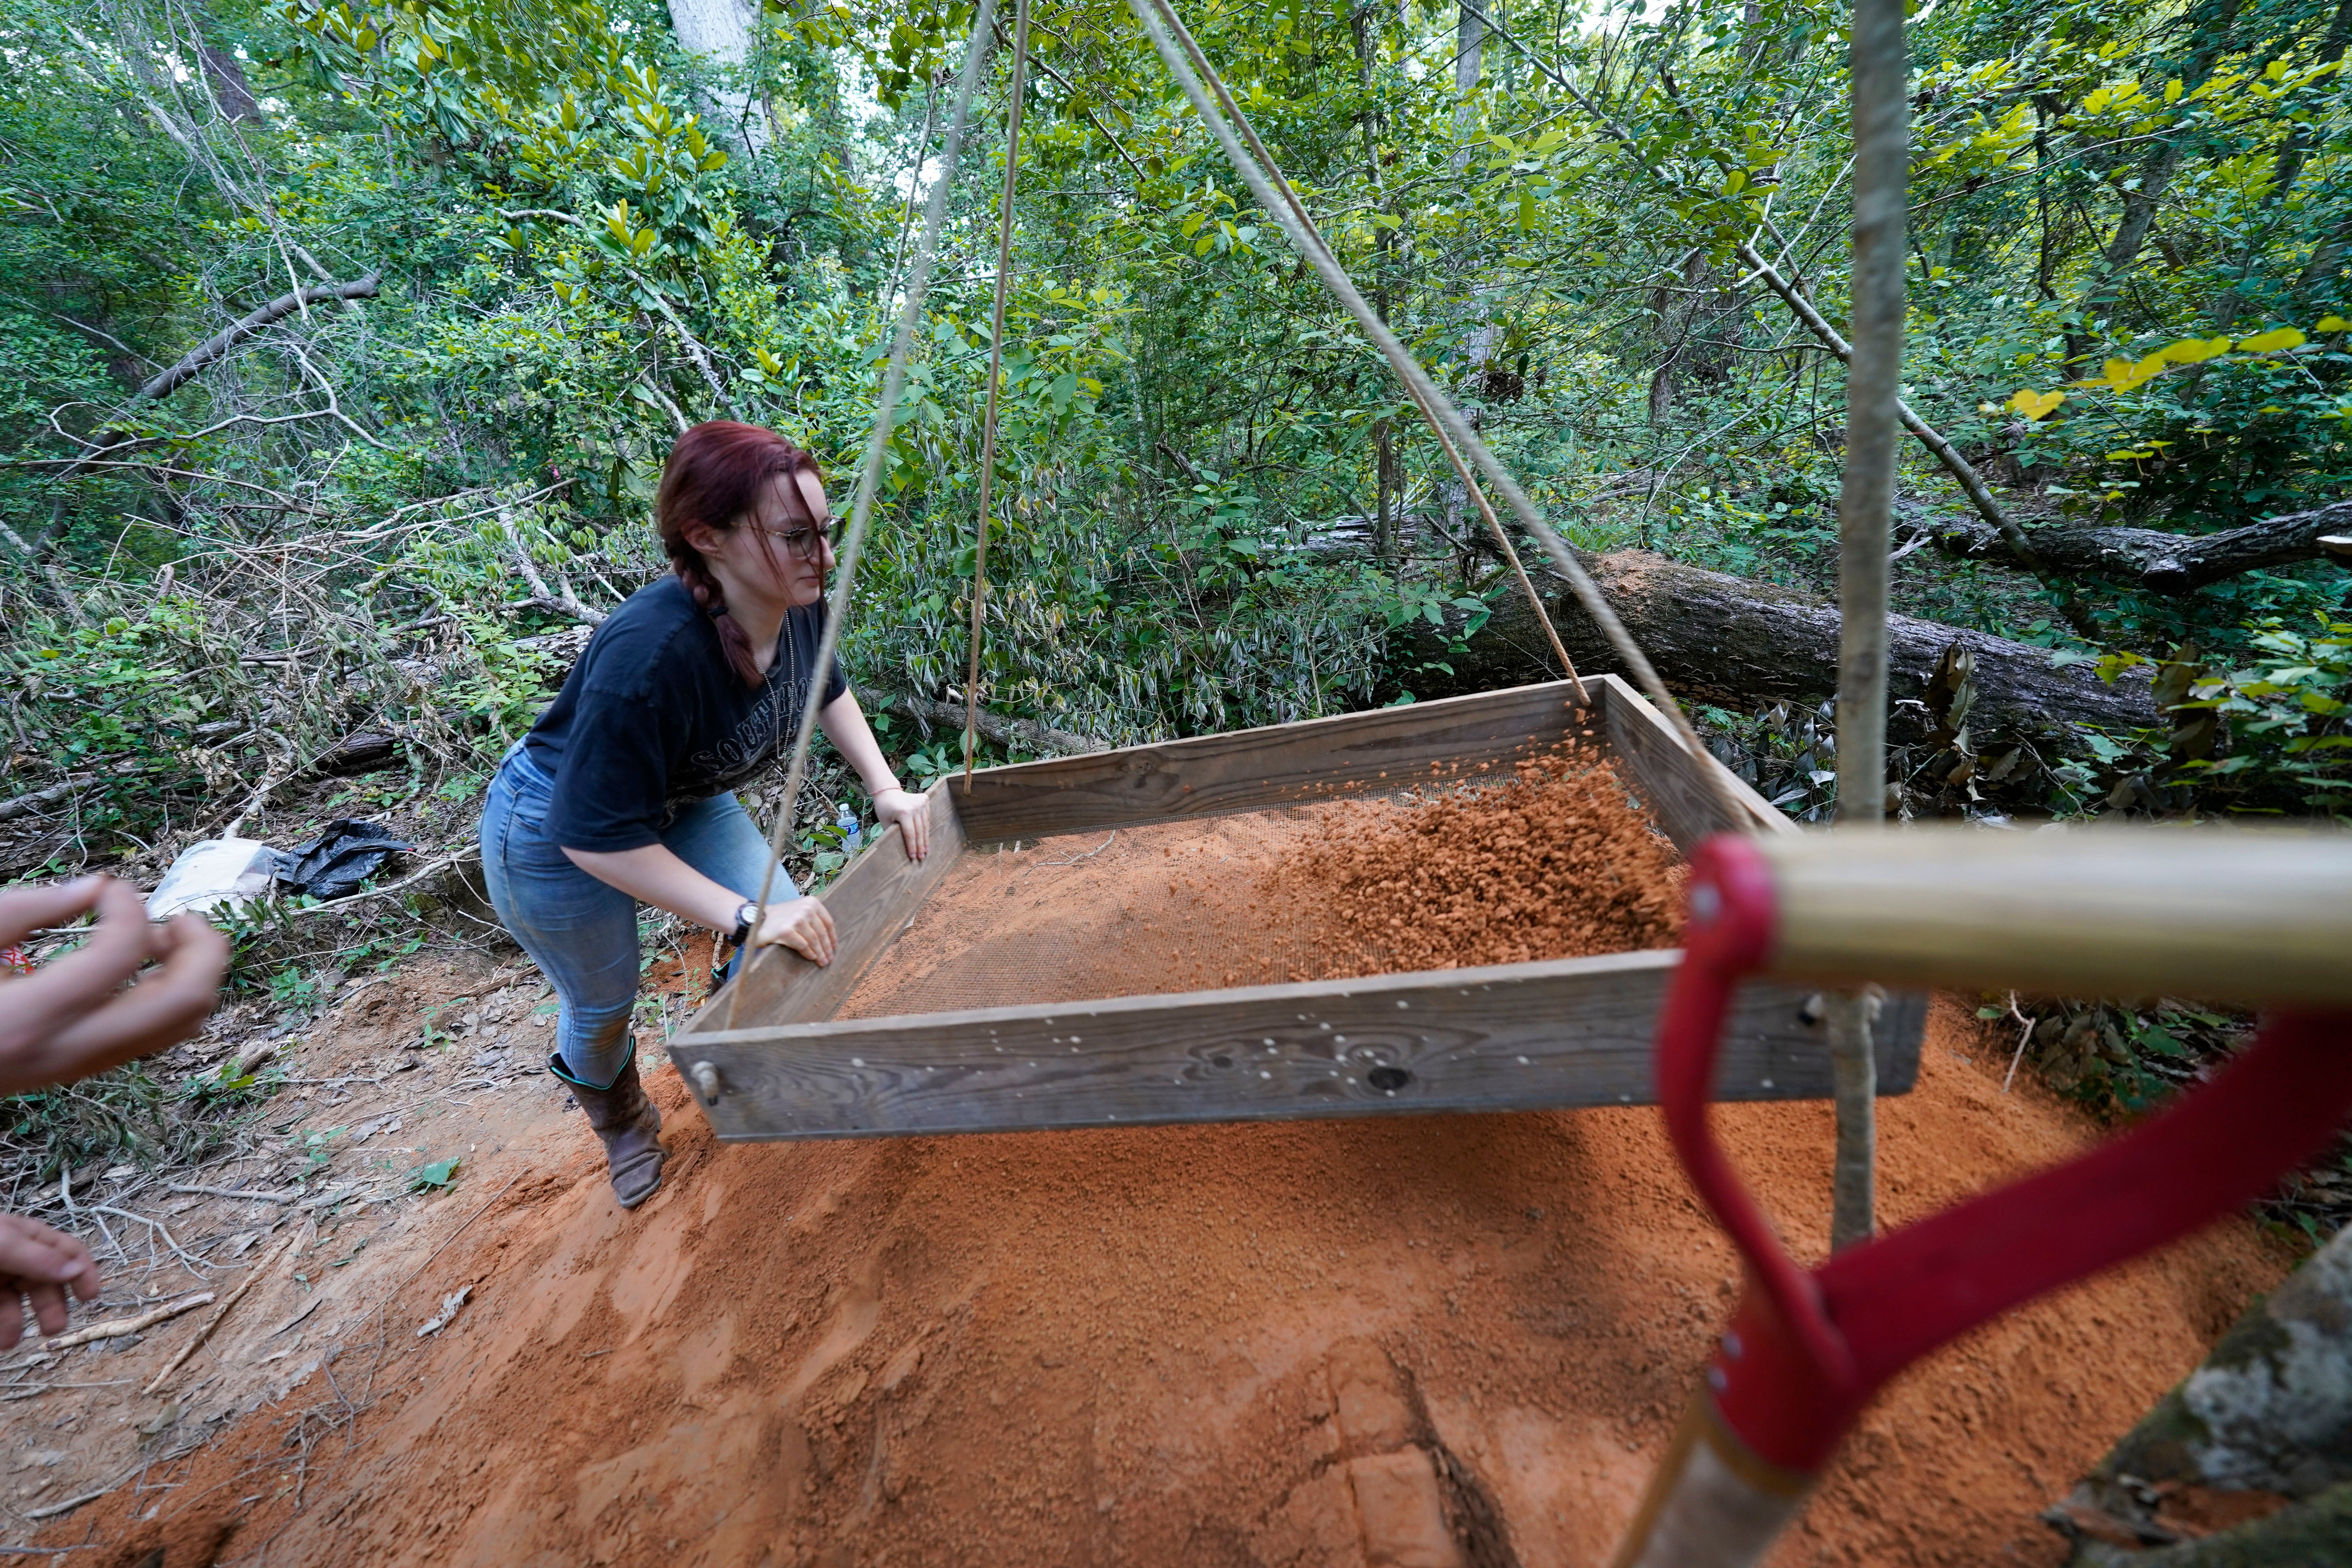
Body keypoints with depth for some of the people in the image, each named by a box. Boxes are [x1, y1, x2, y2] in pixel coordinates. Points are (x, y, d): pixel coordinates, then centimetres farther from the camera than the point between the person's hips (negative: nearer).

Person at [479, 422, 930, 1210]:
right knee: (604, 1003, 14)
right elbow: (598, 835, -33)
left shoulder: (798, 603, -22)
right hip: (555, 832, -5)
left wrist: (886, 788, -8)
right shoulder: (652, 654, -42)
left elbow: (827, 688, 1)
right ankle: (621, 1122, 49)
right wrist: (746, 918, -34)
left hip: (684, 803, 6)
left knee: (793, 937, -2)